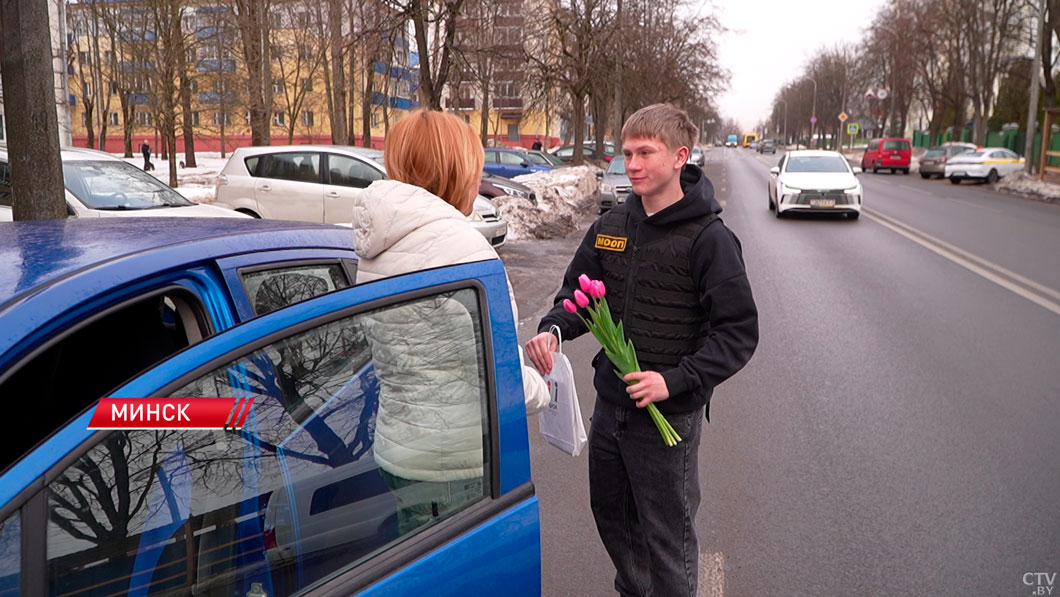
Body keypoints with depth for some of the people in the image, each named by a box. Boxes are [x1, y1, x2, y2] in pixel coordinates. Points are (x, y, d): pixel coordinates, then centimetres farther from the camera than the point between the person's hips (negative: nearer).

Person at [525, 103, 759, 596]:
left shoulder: (708, 238, -14)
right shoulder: (611, 226, 3)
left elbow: (739, 331, -15)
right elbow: (578, 292, 13)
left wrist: (676, 381, -24)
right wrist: (552, 330, -9)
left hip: (670, 415, -6)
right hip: (610, 405, 7)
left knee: (667, 537, 9)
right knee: (611, 516, 23)